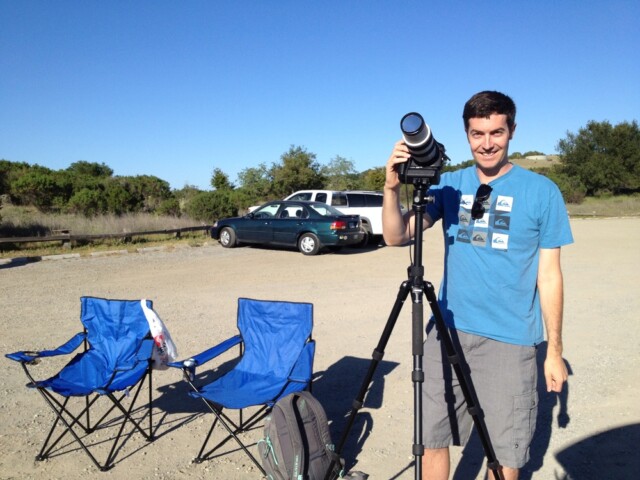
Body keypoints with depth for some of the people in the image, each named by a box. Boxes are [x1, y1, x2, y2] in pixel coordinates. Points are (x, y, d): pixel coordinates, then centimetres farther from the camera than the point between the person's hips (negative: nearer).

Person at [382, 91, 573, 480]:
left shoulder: (542, 192, -2)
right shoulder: (449, 184, 4)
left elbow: (549, 276, 0)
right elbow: (397, 236, -4)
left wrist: (555, 351, 1)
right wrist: (392, 188, -22)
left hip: (510, 342, -2)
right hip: (447, 333, 2)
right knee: (433, 439, 11)